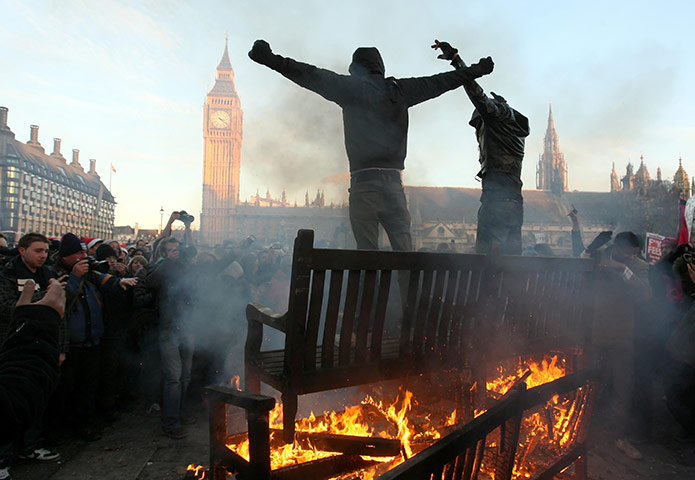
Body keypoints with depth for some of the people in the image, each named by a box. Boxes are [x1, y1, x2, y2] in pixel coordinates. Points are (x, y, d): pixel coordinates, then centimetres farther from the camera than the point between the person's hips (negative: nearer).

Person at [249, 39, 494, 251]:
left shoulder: (352, 87, 4)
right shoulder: (401, 89, 15)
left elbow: (315, 77, -4)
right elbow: (439, 82, 25)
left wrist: (271, 60, -5)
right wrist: (478, 69, 37)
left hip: (364, 179, -4)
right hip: (394, 179, 4)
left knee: (367, 250, -3)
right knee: (404, 250, 4)